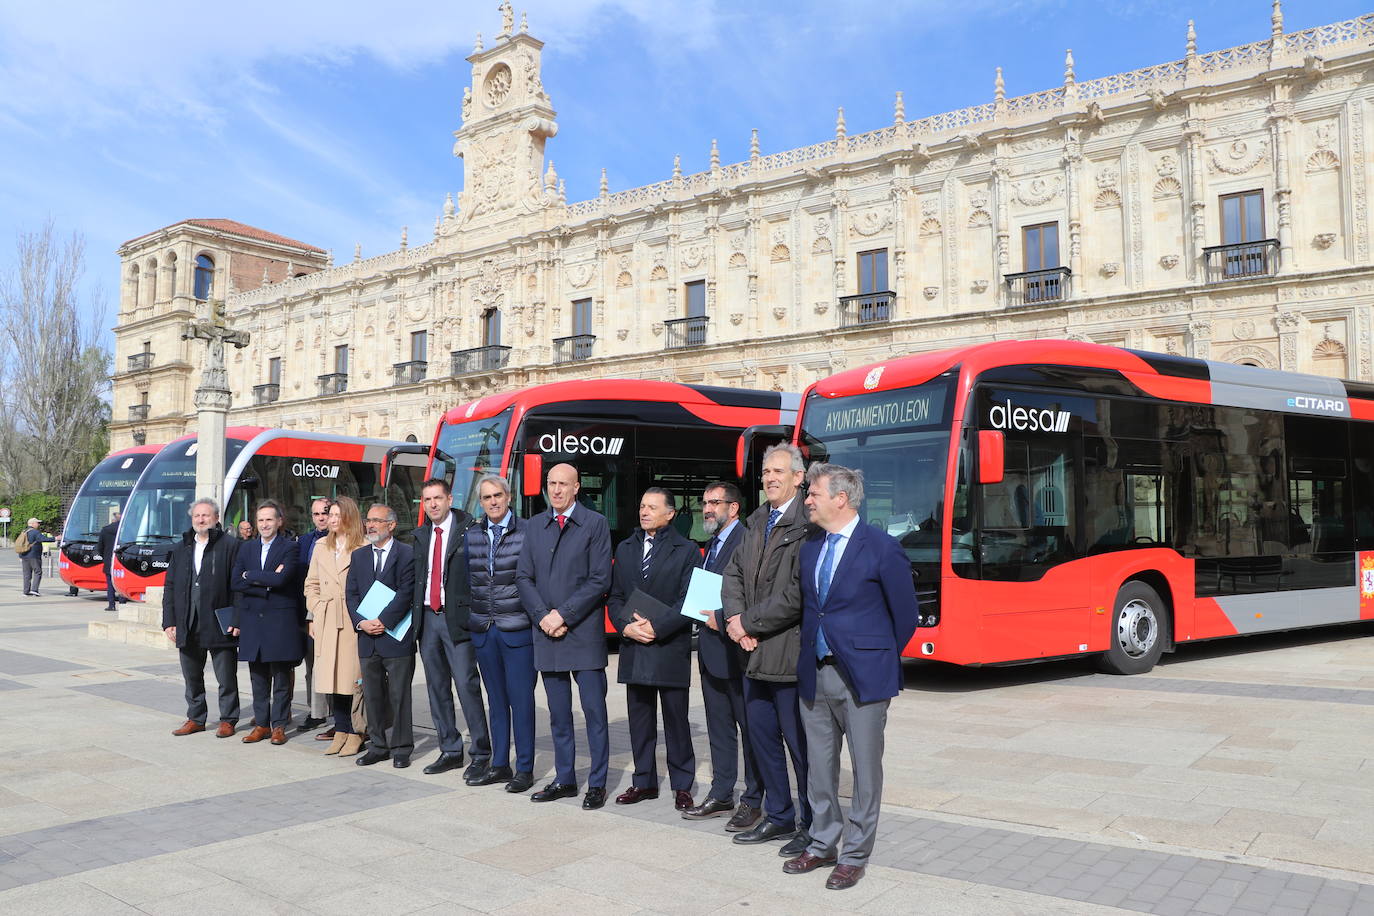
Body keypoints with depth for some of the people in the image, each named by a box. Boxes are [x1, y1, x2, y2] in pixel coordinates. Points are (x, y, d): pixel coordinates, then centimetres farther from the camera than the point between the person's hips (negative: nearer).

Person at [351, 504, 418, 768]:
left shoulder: (407, 554, -5)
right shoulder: (359, 555, 13)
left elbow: (405, 594, -12)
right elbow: (352, 594, 10)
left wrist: (382, 622, -15)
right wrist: (361, 623, -5)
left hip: (396, 635, -5)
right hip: (367, 637, 5)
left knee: (399, 695, 1)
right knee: (372, 695, 11)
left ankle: (401, 748, 10)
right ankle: (377, 746, 22)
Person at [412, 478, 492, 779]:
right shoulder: (421, 535, 14)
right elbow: (417, 577, 16)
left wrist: (476, 616, -13)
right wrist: (417, 616, 8)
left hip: (457, 618, -7)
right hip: (428, 618, 7)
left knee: (467, 685, -9)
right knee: (437, 688, 12)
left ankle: (481, 754, -1)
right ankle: (450, 751, 22)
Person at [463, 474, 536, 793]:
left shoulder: (528, 531, -5)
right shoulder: (471, 536, 10)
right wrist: (469, 619, 9)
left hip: (517, 630, -5)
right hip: (483, 631, 5)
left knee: (521, 699, 0)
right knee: (496, 700, 13)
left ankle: (525, 769, 9)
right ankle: (499, 764, 22)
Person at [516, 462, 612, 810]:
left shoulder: (595, 523, -2)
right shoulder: (535, 526, 12)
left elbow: (600, 580, -8)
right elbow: (523, 577, 9)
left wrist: (563, 615, -12)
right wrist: (543, 617, -5)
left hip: (584, 634, -4)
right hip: (546, 634, 4)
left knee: (594, 710, 0)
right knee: (558, 713, 12)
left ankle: (597, 784, 9)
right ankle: (564, 779, 22)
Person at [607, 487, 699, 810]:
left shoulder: (687, 550, -2)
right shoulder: (625, 549, 13)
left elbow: (688, 601, -8)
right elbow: (615, 596, 12)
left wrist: (656, 627, -16)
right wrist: (625, 625, -6)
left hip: (671, 647, -4)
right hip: (634, 649, 5)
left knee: (676, 719, 3)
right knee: (639, 719, 11)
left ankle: (682, 785, 14)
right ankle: (644, 782, 22)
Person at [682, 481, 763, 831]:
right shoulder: (712, 544, 17)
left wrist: (721, 618, -19)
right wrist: (702, 612, 3)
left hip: (736, 649, -9)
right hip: (711, 650, 10)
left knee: (749, 727, 2)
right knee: (719, 727, 16)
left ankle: (753, 801, 10)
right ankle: (721, 795, 26)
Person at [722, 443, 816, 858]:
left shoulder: (807, 527, -16)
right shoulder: (758, 521, 13)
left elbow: (796, 595, -22)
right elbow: (732, 574, 15)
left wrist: (748, 623, -12)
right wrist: (735, 618, -3)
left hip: (790, 654, -9)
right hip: (756, 653, 9)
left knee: (802, 746, 4)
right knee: (763, 738, 18)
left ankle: (813, 826, 19)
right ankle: (778, 817, 33)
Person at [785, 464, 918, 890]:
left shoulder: (882, 548, -12)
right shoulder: (809, 547, 7)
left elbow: (905, 614, -6)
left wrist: (878, 659, 2)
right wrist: (811, 654, 12)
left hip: (862, 677, -6)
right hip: (814, 675, 6)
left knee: (866, 770, 6)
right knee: (819, 767, 15)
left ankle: (855, 855, 19)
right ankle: (823, 844, 30)